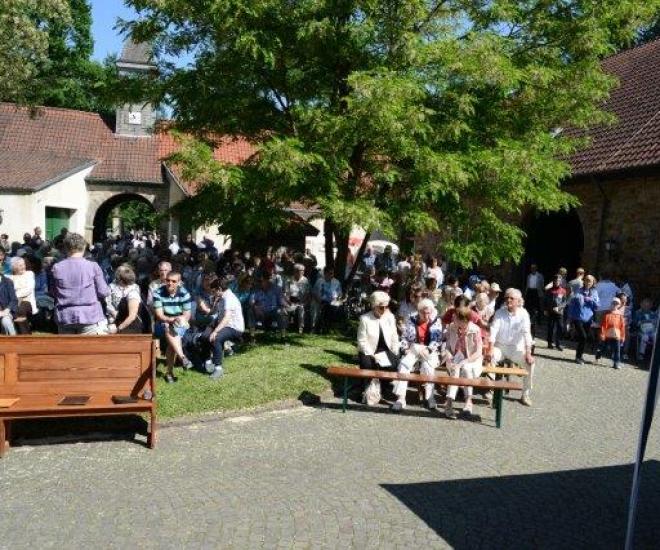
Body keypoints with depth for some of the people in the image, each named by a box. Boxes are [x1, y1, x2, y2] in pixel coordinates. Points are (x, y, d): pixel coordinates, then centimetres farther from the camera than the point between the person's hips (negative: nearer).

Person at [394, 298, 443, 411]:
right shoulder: (412, 320, 7)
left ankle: (428, 395, -16)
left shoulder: (436, 321, 5)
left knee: (427, 365, -33)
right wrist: (407, 348, -9)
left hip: (430, 352, -1)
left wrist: (427, 349, -17)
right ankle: (401, 398, -30)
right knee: (404, 364, -28)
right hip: (413, 350, 1)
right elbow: (404, 338, 9)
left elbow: (437, 340, -2)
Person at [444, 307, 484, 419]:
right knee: (455, 370, -31)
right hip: (455, 359, 2)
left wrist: (463, 362, -26)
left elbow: (478, 353, -16)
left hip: (472, 360, -2)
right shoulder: (451, 328, -4)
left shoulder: (475, 330, -15)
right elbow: (447, 347, 4)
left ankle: (468, 400, -28)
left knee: (466, 368, -35)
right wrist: (448, 355, -18)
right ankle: (449, 402, -41)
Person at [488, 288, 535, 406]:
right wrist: (491, 349, -28)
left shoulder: (523, 314, -6)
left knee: (530, 363, -21)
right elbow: (494, 330, -15)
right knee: (490, 358, -29)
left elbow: (526, 333, -14)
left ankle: (525, 395, -7)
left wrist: (528, 353, -24)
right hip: (500, 346, 0)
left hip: (516, 348, 0)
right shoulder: (500, 312, -4)